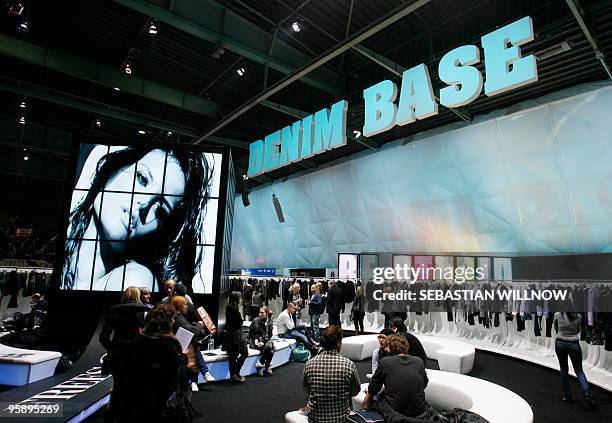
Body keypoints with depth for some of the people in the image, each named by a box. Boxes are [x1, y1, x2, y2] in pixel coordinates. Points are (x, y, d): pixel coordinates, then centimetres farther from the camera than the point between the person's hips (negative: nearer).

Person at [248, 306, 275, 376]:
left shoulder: (269, 322, 0)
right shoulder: (255, 320, -5)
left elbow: (269, 335, 1)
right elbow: (250, 333, 3)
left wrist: (263, 341, -15)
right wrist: (256, 339, -13)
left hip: (265, 340, 3)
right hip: (255, 341, -3)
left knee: (270, 346, -32)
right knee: (268, 347, -32)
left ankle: (260, 364, -16)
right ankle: (268, 365, -13)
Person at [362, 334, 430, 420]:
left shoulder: (385, 362, -7)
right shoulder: (419, 361, 0)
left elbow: (372, 391, 3)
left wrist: (363, 409, 21)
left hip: (395, 412, -2)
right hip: (420, 413, 2)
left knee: (379, 397, 25)